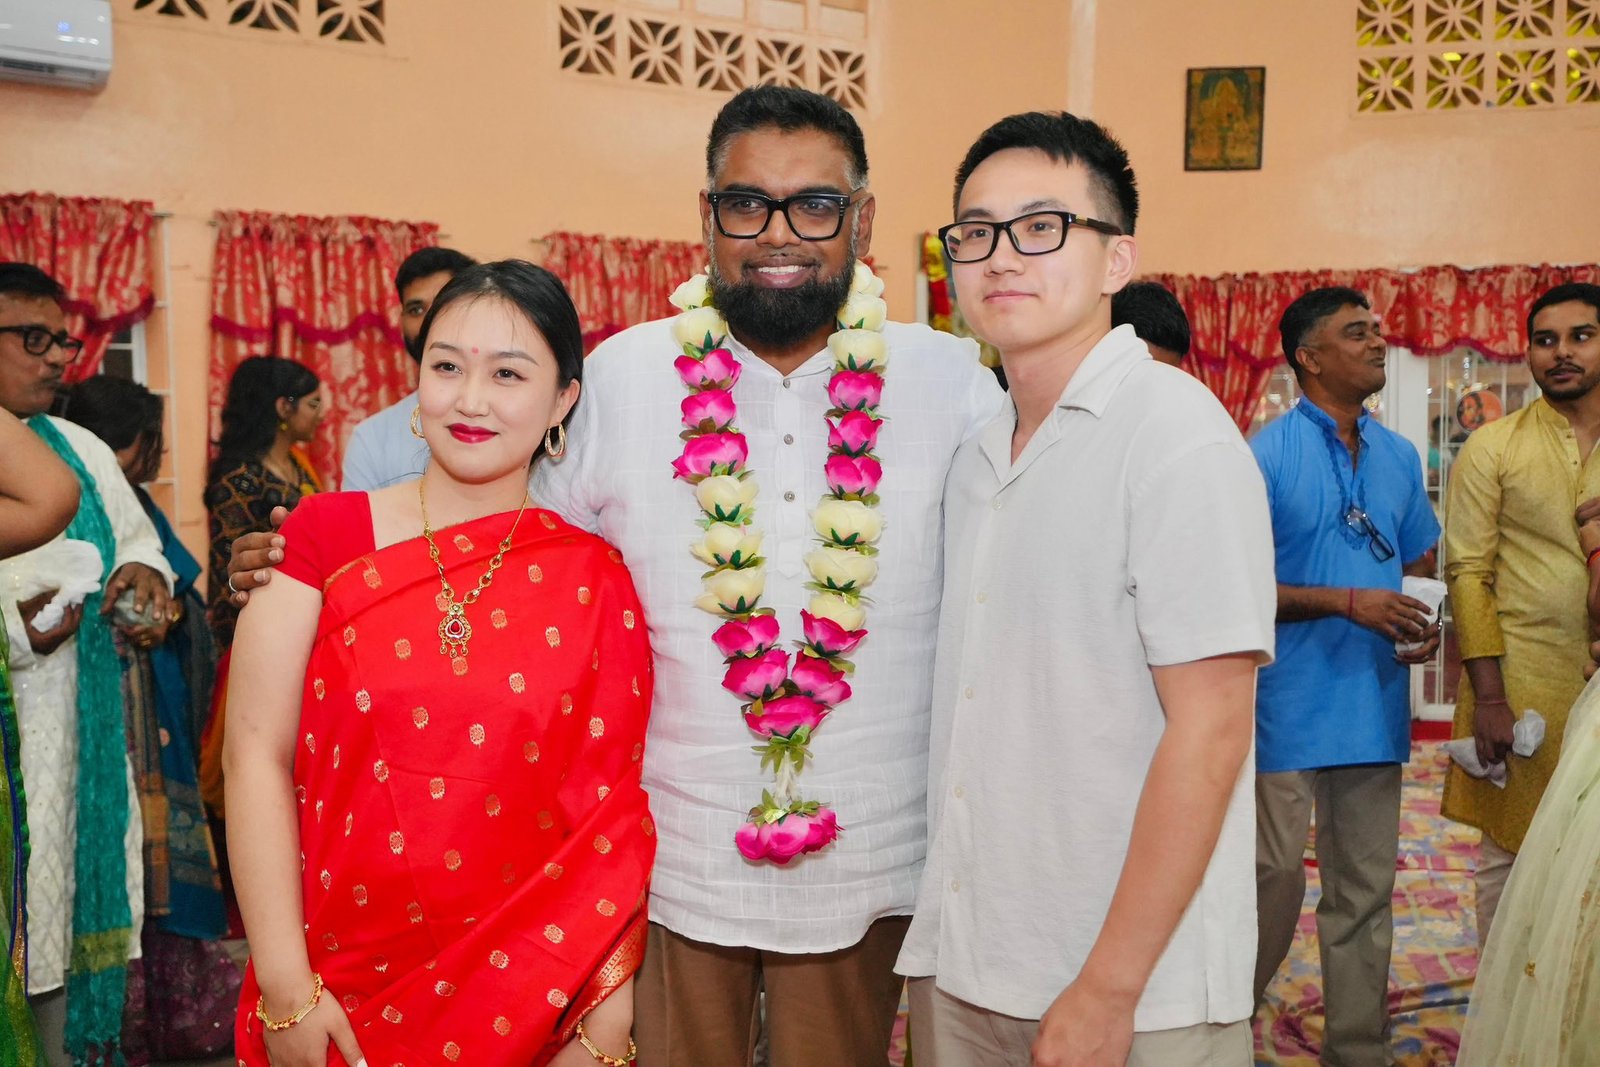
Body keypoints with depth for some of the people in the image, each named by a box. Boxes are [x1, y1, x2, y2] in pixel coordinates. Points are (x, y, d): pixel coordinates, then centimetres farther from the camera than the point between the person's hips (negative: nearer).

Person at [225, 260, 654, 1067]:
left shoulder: (594, 579, -3)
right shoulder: (325, 533, -3)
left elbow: (619, 810, -4)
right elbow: (258, 753, -7)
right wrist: (285, 988, -11)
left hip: (526, 998, 0)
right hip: (341, 986, 0)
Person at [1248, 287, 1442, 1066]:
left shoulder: (1400, 457, 10)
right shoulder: (1267, 455, -8)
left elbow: (1417, 563, 19)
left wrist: (1426, 621, -2)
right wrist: (1347, 602, -18)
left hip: (1376, 705, 6)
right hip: (1290, 706, -6)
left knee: (1365, 890, 13)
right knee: (1274, 881, 0)